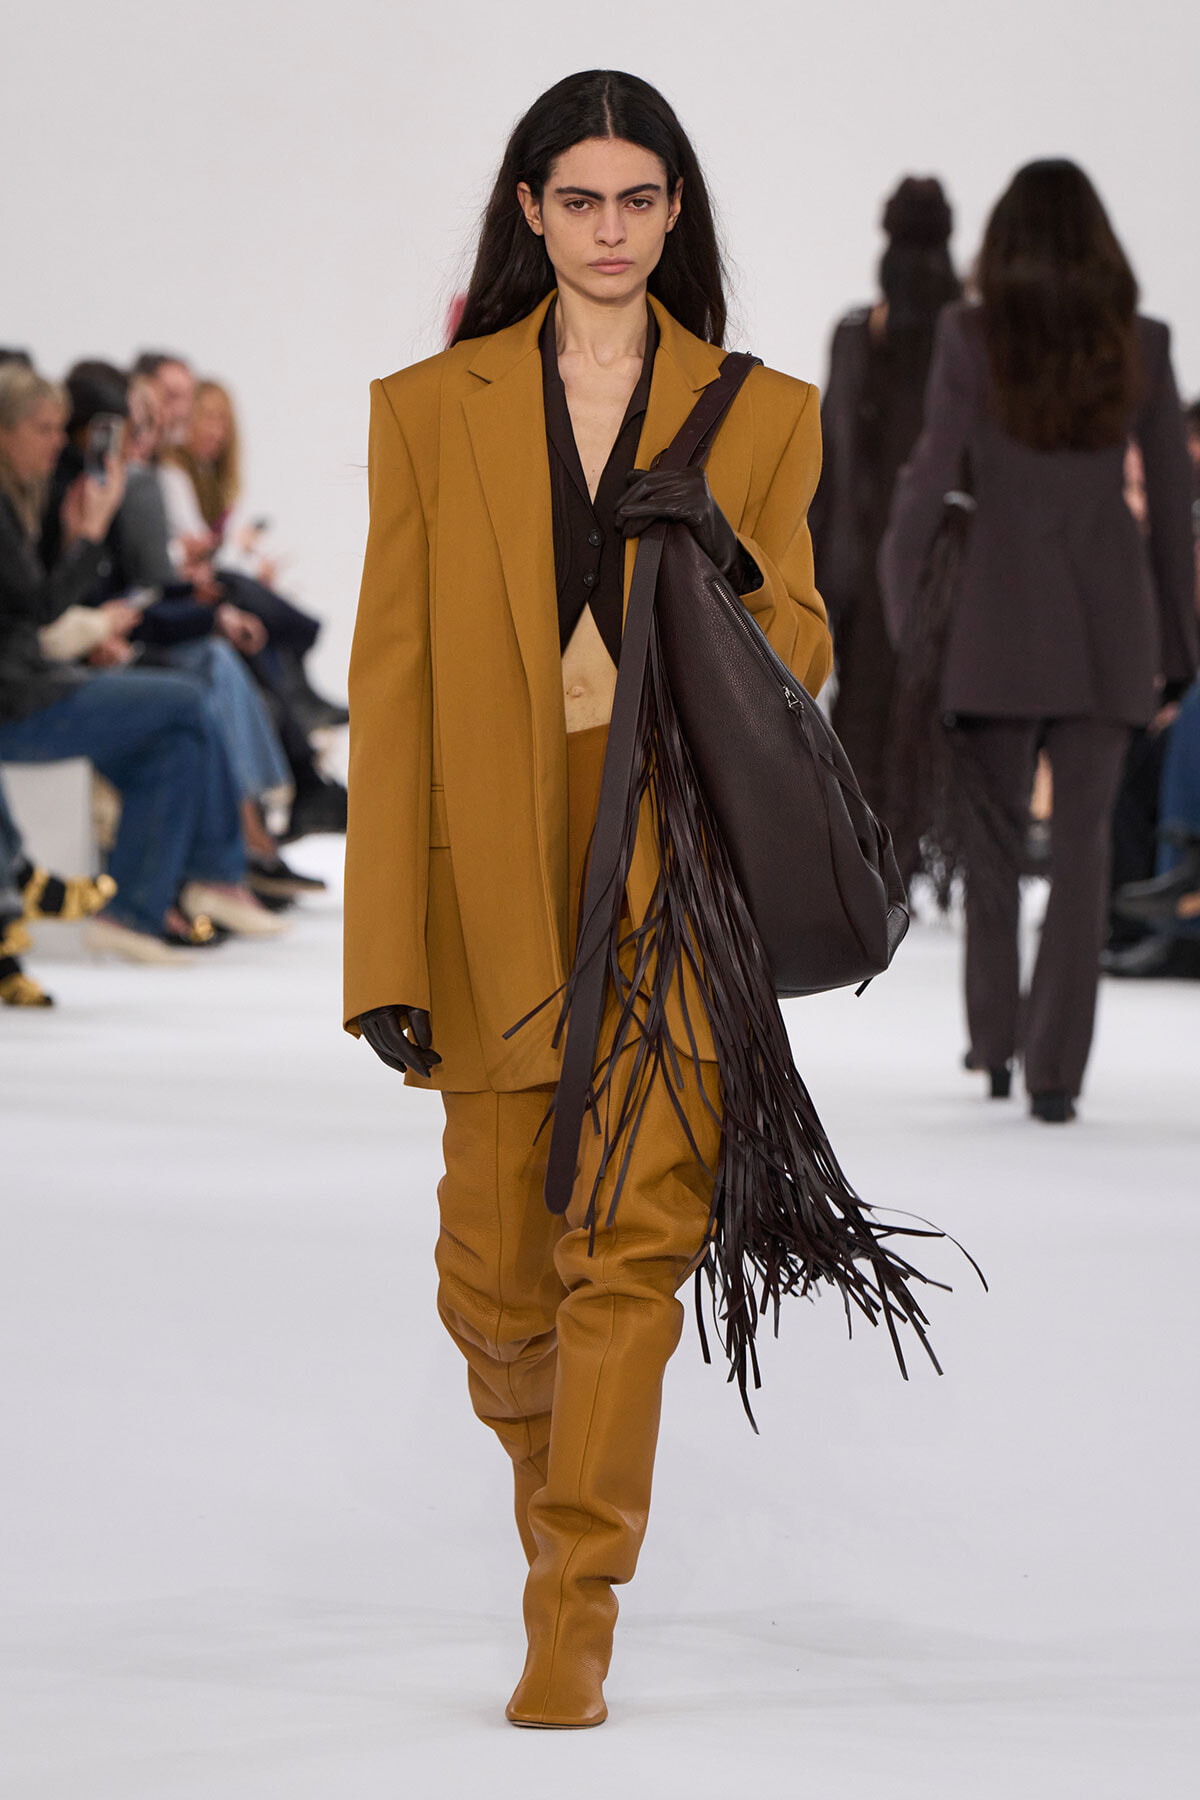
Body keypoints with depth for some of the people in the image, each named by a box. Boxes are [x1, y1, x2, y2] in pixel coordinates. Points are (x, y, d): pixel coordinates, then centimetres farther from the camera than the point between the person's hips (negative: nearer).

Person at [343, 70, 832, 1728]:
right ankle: (555, 1485, 37)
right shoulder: (430, 410, 5)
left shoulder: (763, 415, 7)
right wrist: (384, 954, -6)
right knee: (497, 1270, 5)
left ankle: (575, 1623, -3)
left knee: (634, 1246, -9)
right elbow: (391, 682, 1)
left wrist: (721, 558, -16)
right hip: (501, 887, 1)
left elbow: (800, 667, 7)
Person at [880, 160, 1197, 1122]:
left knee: (995, 827, 15)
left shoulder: (973, 337, -7)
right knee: (1083, 837, 2)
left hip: (1005, 609, -1)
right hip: (1110, 612, 1)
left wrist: (901, 607, 2)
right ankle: (1056, 1067, -6)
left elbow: (932, 477, -8)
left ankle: (995, 1042, 25)